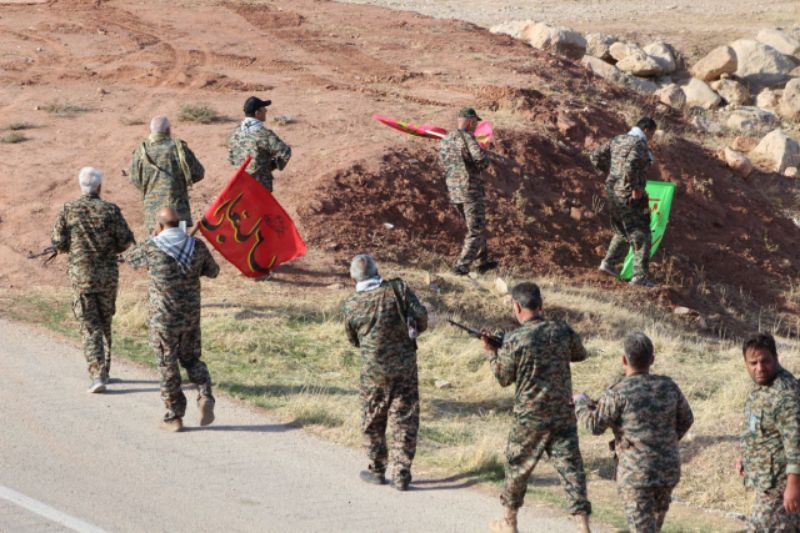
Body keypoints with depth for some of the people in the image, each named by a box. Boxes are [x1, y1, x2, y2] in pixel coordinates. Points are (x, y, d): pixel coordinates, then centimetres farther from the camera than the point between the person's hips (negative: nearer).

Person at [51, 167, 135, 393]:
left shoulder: (68, 210, -5)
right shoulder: (110, 210, -7)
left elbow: (59, 244, -3)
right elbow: (125, 242, -5)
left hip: (80, 275, -1)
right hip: (108, 275, 1)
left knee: (90, 327, 1)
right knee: (105, 323, 18)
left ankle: (97, 375, -12)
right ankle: (103, 370, 24)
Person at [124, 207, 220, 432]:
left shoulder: (152, 248, -10)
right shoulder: (197, 246, -1)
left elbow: (130, 258, 11)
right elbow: (213, 271, 14)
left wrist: (152, 238, 20)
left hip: (164, 319, -3)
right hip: (191, 317, 3)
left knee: (168, 367, 9)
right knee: (192, 359, 20)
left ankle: (174, 416, 14)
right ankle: (205, 397, -3)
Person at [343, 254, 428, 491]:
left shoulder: (352, 305, -6)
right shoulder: (398, 289, -9)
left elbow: (353, 340, 7)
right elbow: (421, 317, -10)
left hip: (373, 371, 0)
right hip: (405, 365, 0)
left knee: (373, 421, 16)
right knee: (404, 420, 7)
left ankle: (377, 471, 25)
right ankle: (401, 475, 5)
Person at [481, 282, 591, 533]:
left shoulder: (514, 340, -15)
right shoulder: (563, 331, -4)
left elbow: (504, 378, -2)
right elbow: (580, 354, 16)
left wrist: (492, 352, 12)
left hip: (530, 418, -2)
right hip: (564, 413, 2)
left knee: (517, 467, 17)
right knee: (571, 467, 2)